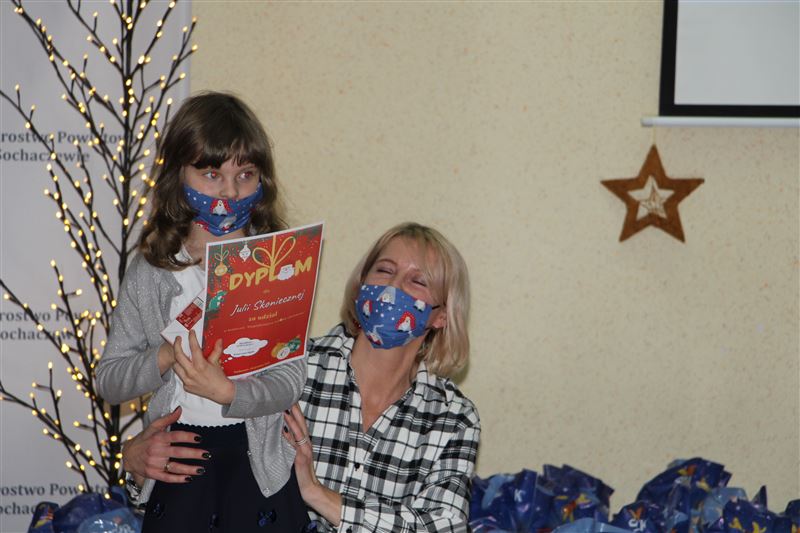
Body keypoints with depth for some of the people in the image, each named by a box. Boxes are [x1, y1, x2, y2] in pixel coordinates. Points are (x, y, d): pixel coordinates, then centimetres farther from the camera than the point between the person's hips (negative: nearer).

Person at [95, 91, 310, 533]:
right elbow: (107, 381, 2)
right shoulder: (151, 270, 2)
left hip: (257, 459, -1)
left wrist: (226, 392, -28)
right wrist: (167, 357, -16)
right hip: (177, 460, 1)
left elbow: (290, 380, -9)